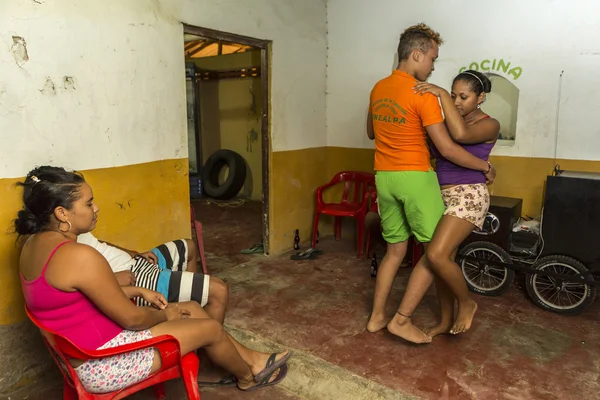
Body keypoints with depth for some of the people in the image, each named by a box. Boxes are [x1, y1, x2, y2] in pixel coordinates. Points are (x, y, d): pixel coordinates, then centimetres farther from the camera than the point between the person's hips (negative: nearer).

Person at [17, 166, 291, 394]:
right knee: (210, 328, 2)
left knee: (193, 309, 15)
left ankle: (252, 358, 30)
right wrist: (165, 315, -2)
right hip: (102, 365, -10)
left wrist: (139, 291, 10)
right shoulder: (79, 256, -30)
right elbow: (131, 318, -22)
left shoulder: (35, 245, 2)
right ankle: (248, 376, 33)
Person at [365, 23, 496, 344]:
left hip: (383, 177, 7)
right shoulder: (422, 96, -13)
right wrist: (485, 167, 0)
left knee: (395, 250, 17)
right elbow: (448, 149, -13)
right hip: (415, 177, -7)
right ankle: (401, 319, 7)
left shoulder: (378, 89, 8)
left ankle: (377, 316, 22)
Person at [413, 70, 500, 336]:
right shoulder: (448, 122, 13)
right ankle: (446, 321, 23)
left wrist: (441, 94, -23)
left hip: (467, 196, -7)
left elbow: (461, 134, -27)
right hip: (441, 196, 7)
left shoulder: (489, 125, -7)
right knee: (443, 258, 9)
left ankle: (467, 302, 7)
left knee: (437, 255, -20)